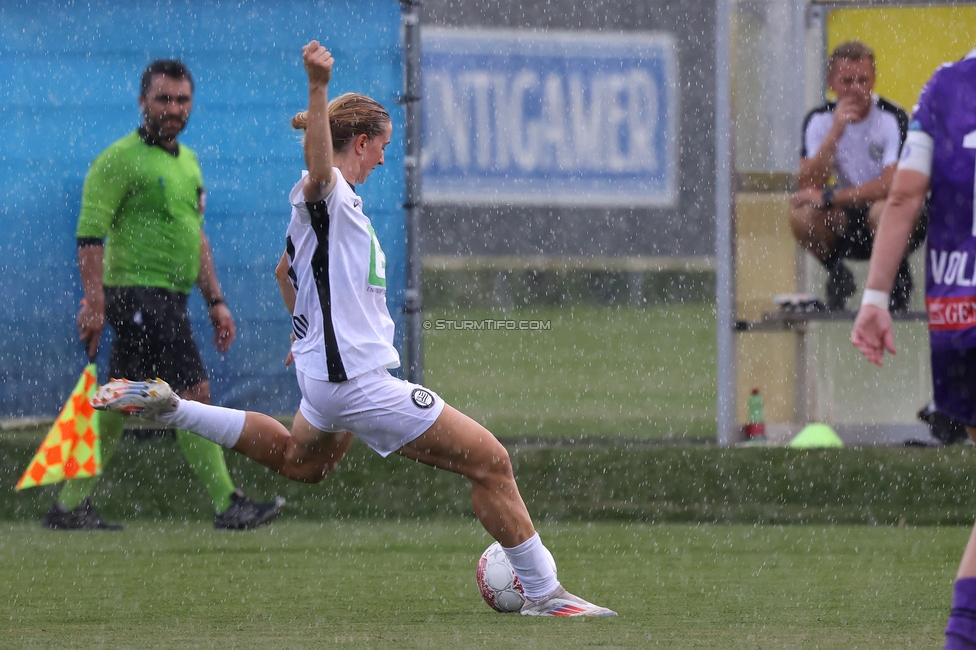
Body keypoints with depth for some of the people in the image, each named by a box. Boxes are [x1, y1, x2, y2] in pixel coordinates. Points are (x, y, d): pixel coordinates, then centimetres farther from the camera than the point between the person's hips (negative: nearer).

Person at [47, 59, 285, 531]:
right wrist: (94, 301, -21)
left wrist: (215, 300, 20)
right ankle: (227, 505, -8)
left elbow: (195, 236, 25)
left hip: (169, 298, 9)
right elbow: (90, 235, -14)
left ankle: (70, 505, 16)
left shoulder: (187, 162, 18)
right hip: (139, 293, -9)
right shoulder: (120, 159, -10)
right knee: (194, 394, -10)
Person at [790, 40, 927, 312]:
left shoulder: (892, 119, -16)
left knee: (883, 211, -37)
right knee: (801, 215, -26)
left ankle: (898, 274, -6)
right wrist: (836, 132, -27)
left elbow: (893, 184, -27)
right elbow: (807, 185, -17)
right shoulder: (819, 121, -5)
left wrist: (829, 197, -26)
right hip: (848, 222, 3)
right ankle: (837, 275, 3)